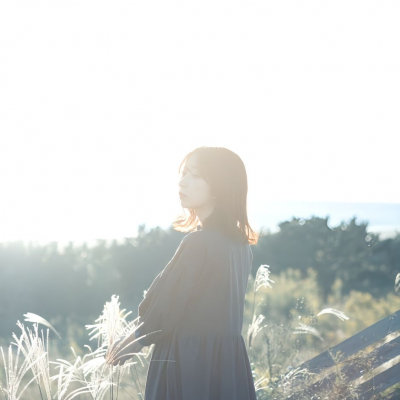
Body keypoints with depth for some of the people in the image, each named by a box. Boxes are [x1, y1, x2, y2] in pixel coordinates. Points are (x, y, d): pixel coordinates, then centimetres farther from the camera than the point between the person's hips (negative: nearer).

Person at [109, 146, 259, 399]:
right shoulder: (241, 244, 8)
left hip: (190, 365, -8)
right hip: (230, 362, 8)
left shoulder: (198, 243, -18)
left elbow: (165, 309, -11)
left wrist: (133, 343, 7)